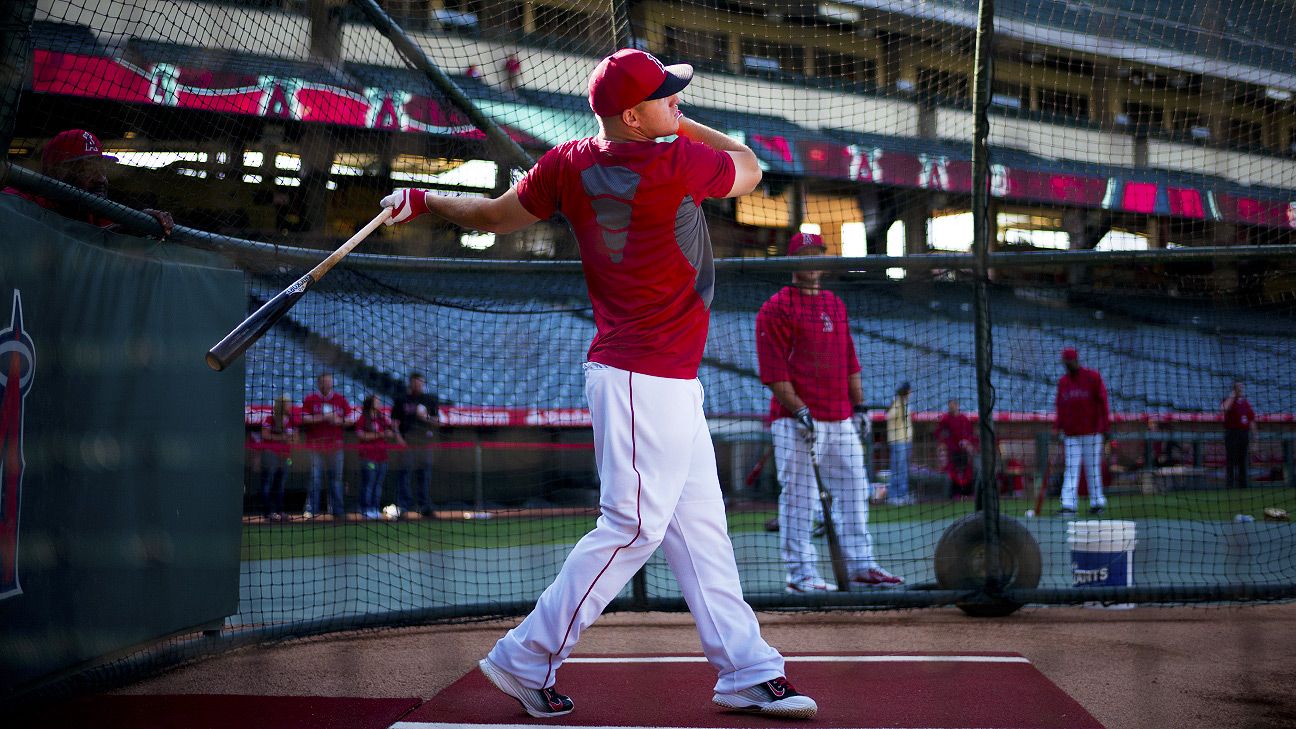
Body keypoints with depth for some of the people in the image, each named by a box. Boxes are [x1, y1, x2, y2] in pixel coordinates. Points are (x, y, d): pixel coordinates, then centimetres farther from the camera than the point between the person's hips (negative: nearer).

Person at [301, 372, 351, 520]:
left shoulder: (341, 399, 10)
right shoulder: (310, 399, 3)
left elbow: (350, 420, 10)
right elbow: (305, 419, -5)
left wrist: (339, 421, -9)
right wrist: (323, 418, -14)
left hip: (335, 445, 2)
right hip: (316, 444, -2)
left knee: (336, 477, 5)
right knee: (315, 477, -5)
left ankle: (337, 509, 10)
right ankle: (311, 509, -1)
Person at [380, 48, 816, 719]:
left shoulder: (569, 165, 3)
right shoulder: (676, 162, -16)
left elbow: (494, 216, 13)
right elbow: (750, 170, 3)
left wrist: (424, 200, 28)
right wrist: (681, 126, 14)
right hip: (645, 378, -9)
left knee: (700, 524, 10)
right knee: (634, 524, -6)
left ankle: (747, 672, 14)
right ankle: (527, 660, 2)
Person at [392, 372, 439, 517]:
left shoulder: (429, 400, 12)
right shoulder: (401, 399, 5)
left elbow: (436, 422, 13)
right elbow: (395, 420, 3)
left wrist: (427, 418, -8)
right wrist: (398, 436, -10)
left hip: (425, 439, 3)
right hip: (406, 440, -3)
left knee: (425, 472, 5)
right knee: (406, 472, -6)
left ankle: (425, 506, 11)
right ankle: (404, 506, -3)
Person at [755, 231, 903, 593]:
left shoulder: (836, 304, 18)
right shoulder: (776, 308, -5)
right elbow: (772, 369, -12)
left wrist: (859, 403, 14)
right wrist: (799, 411, -19)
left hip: (841, 418, 7)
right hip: (796, 420, -7)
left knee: (854, 491, 10)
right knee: (799, 497, -6)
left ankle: (861, 566, 18)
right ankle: (801, 574, -1)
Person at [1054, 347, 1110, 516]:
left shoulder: (1092, 377, 0)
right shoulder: (1062, 382, 12)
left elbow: (1102, 402, -2)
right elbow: (1060, 407, 15)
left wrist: (1105, 427, -8)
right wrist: (1058, 427, 3)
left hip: (1091, 432, -3)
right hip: (1071, 434, 3)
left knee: (1092, 468, 1)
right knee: (1071, 469, -3)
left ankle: (1097, 502, 10)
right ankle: (1068, 505, -9)